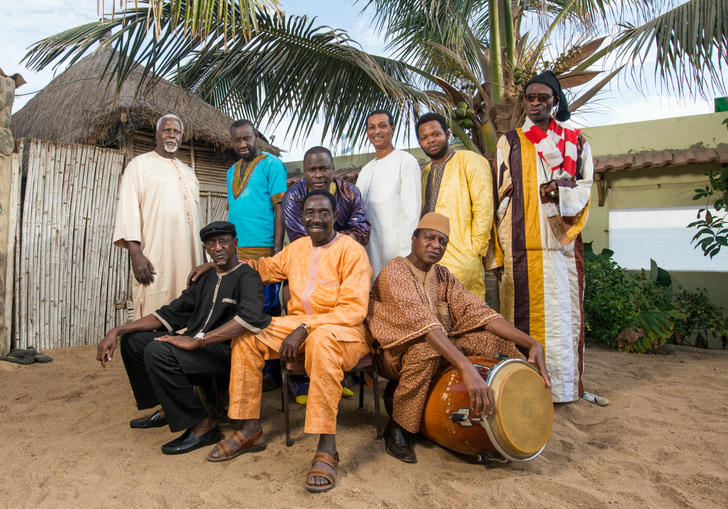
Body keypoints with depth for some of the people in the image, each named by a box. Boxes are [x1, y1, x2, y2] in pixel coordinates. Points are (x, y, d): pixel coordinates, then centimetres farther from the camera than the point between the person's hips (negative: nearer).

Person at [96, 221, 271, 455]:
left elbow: (252, 316, -29)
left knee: (158, 351, -28)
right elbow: (170, 314, 17)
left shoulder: (247, 277, -7)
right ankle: (167, 409, 17)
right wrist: (117, 331, 6)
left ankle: (202, 426, -15)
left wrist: (197, 340, -30)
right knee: (132, 339, 7)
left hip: (225, 355, -9)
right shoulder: (206, 280, 19)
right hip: (198, 350, 9)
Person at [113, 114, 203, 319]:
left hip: (187, 257, 5)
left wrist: (202, 258, 16)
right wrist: (135, 254, -16)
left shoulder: (188, 171, 24)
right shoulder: (140, 164, 7)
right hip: (154, 259, -5)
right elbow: (128, 209, -4)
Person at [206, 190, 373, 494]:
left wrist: (304, 329, -25)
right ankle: (251, 430, -1)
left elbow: (353, 309, -18)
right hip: (298, 324, 7)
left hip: (343, 329, -7)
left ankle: (326, 448, -32)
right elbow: (267, 267, 28)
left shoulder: (351, 251, -11)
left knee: (322, 340, -40)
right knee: (246, 335, -7)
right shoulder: (297, 247, 11)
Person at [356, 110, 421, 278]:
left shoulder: (406, 161, -2)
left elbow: (412, 213, -10)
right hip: (366, 249, 7)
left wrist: (404, 255, -16)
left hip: (393, 250, -6)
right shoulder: (366, 169, 21)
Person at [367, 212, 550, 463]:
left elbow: (477, 311, -6)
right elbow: (422, 323, -33)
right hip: (396, 353, -6)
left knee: (495, 340, -12)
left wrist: (531, 343, -20)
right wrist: (467, 368, -46)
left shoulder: (443, 276, 6)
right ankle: (396, 426, -16)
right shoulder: (394, 272, -18)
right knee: (427, 350, -38)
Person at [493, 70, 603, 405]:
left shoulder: (575, 142, 17)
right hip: (524, 245, -1)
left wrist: (560, 191, -13)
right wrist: (502, 246, -1)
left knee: (564, 309, 0)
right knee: (526, 312, -4)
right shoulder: (510, 142, 13)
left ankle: (565, 383, 9)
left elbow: (585, 188, 10)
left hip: (562, 242, 2)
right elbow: (502, 194, 7)